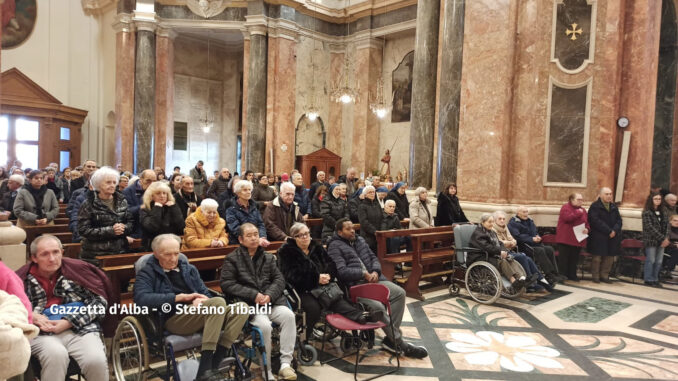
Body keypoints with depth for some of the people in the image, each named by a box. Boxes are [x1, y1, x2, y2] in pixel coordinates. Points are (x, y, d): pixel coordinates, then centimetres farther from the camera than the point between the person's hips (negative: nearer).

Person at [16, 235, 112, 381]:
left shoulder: (77, 270, 6)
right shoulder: (24, 279, 9)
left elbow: (100, 302, 1)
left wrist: (69, 322, -9)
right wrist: (30, 316, -8)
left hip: (81, 329, 0)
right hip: (42, 333, 0)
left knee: (96, 360, -28)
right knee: (56, 354, -35)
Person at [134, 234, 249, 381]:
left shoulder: (189, 268, 24)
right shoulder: (147, 273, 8)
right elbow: (141, 298, -12)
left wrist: (201, 300, -7)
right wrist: (180, 297, -14)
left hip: (201, 315, 6)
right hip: (173, 318, -6)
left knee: (241, 308, -19)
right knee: (218, 302, -32)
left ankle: (214, 364, -27)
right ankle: (205, 369, -33)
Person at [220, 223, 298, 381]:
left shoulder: (268, 257, 19)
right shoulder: (232, 259, 7)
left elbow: (279, 279, 11)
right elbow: (227, 285, -3)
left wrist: (270, 295, -11)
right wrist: (253, 295, -12)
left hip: (271, 301, 4)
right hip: (248, 305, -3)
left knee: (289, 315, -26)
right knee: (264, 325, -31)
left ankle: (285, 363, -20)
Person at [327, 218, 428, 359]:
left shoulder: (359, 240, 21)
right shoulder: (335, 247, -1)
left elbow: (373, 258, 20)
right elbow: (341, 271, -13)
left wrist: (375, 271, -2)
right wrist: (364, 273, -14)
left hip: (372, 279, 7)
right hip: (355, 285, -7)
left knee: (399, 293, -13)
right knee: (377, 306, -29)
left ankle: (390, 339, -12)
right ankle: (400, 344, -15)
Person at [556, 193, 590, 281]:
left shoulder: (583, 210, 15)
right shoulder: (565, 207, -5)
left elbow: (587, 223, 19)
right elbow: (567, 218, -22)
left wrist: (587, 229, -2)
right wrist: (578, 213, -13)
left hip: (578, 239, 6)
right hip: (565, 239, -6)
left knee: (574, 259, 10)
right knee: (563, 259, -2)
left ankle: (572, 275, 20)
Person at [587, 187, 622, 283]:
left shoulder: (614, 207, 15)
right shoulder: (595, 206, -6)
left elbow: (619, 220, 9)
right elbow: (596, 221, -15)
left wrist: (614, 230, -10)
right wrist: (609, 231, -17)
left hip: (612, 237, 6)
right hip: (598, 237, -6)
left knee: (609, 257, 8)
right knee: (597, 257, -1)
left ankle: (604, 275, 20)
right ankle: (595, 276, 10)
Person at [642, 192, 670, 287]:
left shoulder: (663, 212, 13)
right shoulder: (647, 212, -6)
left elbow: (666, 225, 9)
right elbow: (650, 227, -13)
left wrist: (666, 238, -6)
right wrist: (662, 238, -15)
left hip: (662, 241, 6)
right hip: (651, 240, -6)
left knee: (659, 261, 7)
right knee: (651, 260, -1)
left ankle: (655, 279, 16)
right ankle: (649, 280, 7)